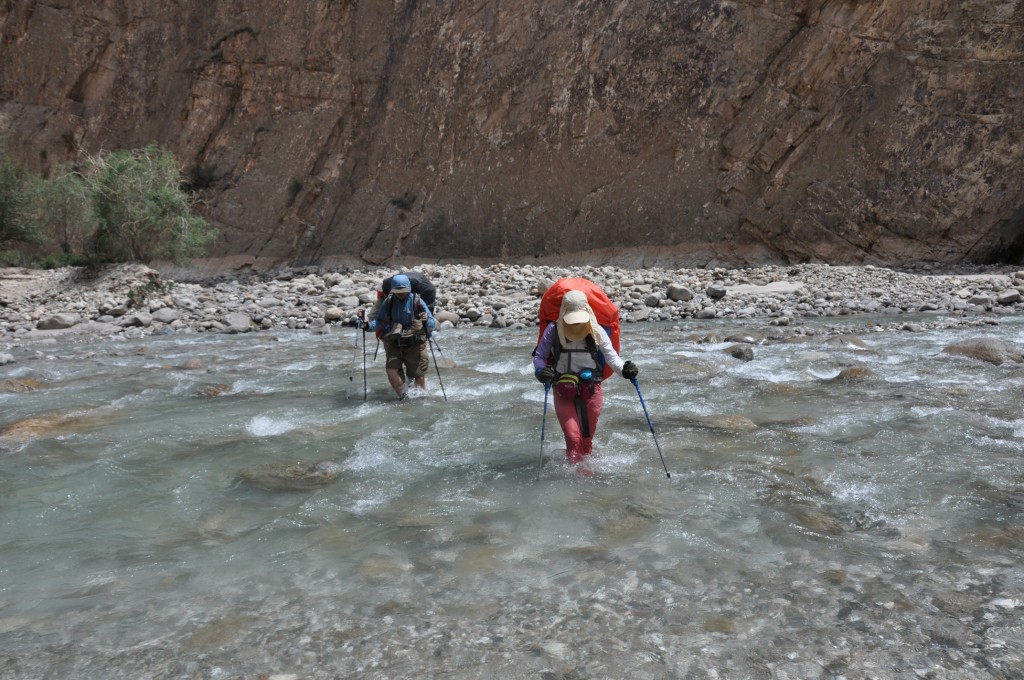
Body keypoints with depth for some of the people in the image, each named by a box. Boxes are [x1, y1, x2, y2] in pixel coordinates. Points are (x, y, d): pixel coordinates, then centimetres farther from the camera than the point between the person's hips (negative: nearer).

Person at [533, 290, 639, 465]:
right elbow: (539, 356, -3)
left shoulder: (596, 331, -8)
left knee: (587, 438, 13)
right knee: (573, 438, -12)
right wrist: (540, 371, -24)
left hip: (591, 389, 1)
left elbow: (611, 356, -8)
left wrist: (624, 369, -28)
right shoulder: (553, 331, -10)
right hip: (563, 390, -1)